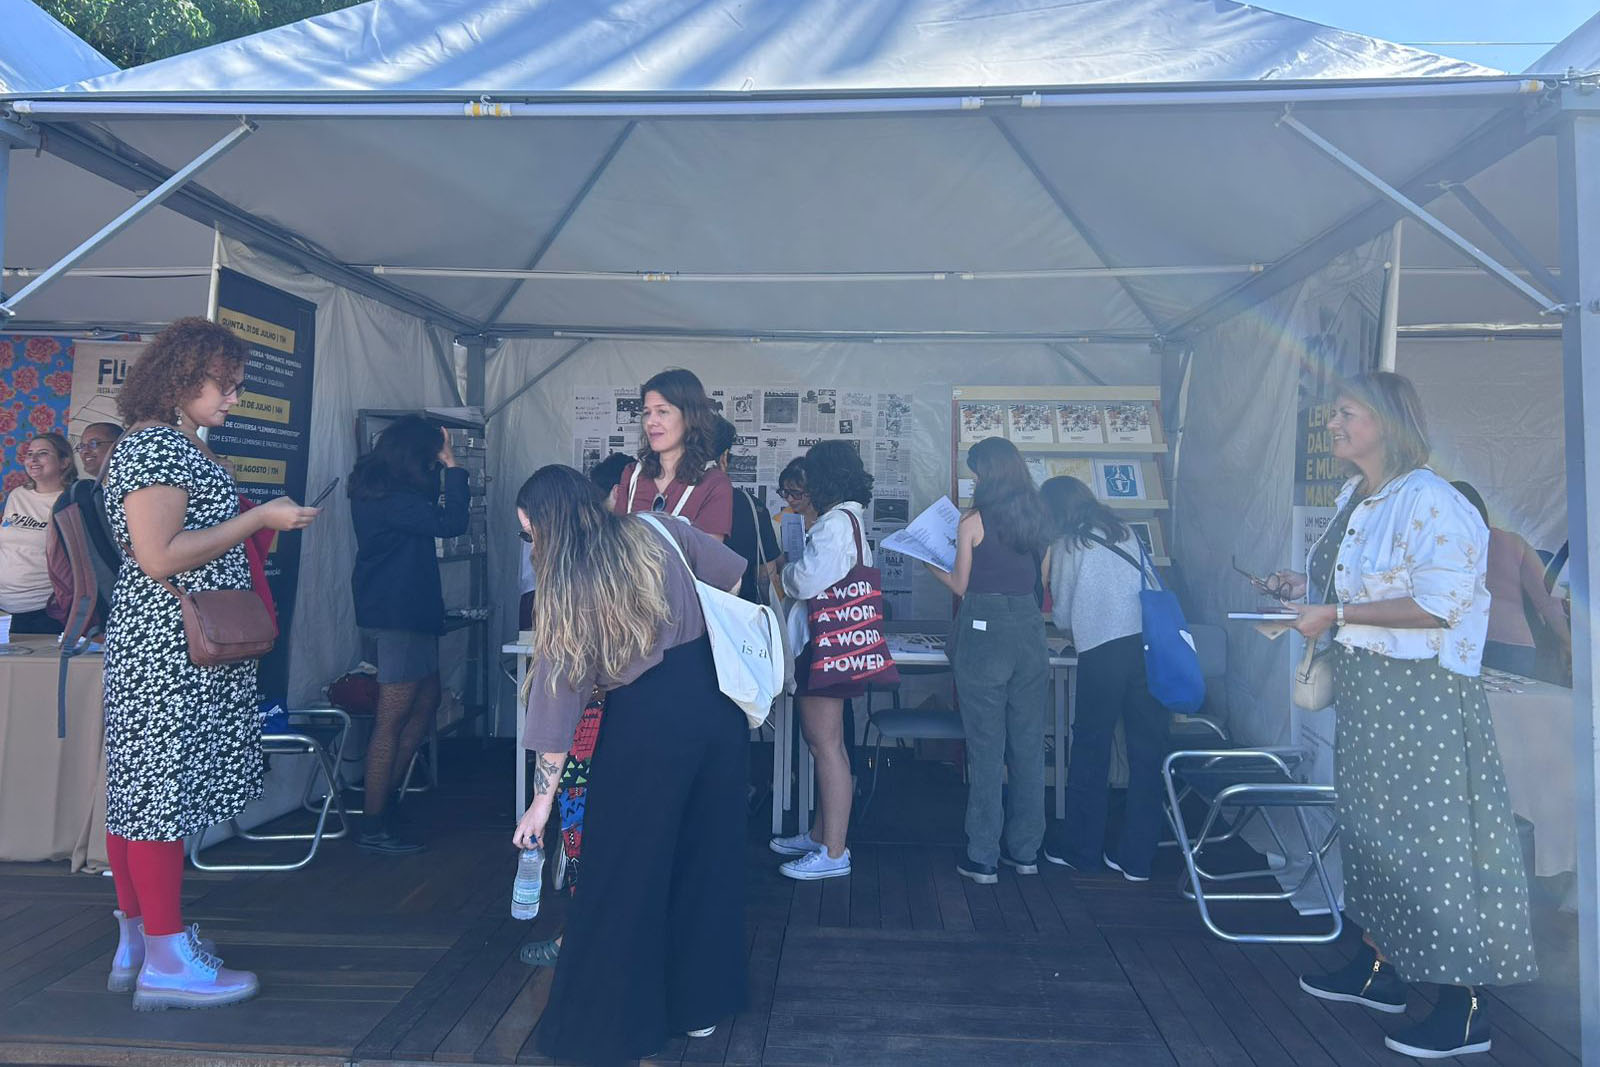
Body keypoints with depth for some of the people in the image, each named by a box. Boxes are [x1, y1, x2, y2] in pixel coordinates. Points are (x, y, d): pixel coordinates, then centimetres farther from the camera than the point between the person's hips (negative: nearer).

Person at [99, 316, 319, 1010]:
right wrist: (256, 518, -17)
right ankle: (166, 963, 3)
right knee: (164, 787, -5)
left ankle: (136, 941, 24)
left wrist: (256, 519, 14)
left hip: (167, 647, 11)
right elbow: (159, 556, -21)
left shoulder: (177, 444, 17)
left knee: (139, 786, 13)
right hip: (172, 648, -11)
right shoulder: (156, 446, -14)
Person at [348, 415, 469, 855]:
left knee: (426, 701, 18)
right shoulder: (391, 499, -21)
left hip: (408, 613, 11)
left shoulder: (375, 489, 11)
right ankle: (375, 826, 6)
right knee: (393, 719, -3)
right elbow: (451, 522, -23)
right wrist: (452, 466, -15)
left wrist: (444, 466, 11)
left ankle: (383, 791, 25)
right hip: (398, 616, -11)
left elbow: (427, 508, 20)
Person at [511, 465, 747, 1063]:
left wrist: (543, 799, 0)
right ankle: (701, 1005, 34)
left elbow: (560, 696, -6)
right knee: (708, 854, 18)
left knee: (625, 870, 12)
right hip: (714, 700, 5)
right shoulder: (656, 532, 4)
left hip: (645, 722, -5)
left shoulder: (565, 586, -5)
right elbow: (732, 575, 11)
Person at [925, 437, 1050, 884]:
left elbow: (961, 586, -1)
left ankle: (983, 858, 7)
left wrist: (932, 565, 18)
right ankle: (1025, 850, 22)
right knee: (1028, 745, 12)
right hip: (1030, 629, 5)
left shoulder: (972, 523, -8)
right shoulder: (1038, 519, 7)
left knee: (986, 748, 1)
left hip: (984, 633, -5)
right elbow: (1040, 577, 15)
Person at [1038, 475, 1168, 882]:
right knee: (1146, 750, 7)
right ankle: (1137, 857, 14)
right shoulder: (1125, 532, 17)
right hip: (1146, 642, 5)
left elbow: (1062, 615, 8)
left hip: (1102, 651, -4)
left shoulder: (1067, 545, 4)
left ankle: (1081, 849, 19)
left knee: (1090, 750, 9)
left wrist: (1069, 620, 31)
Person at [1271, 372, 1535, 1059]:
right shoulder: (1354, 499, 13)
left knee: (1433, 836, -4)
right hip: (1363, 688, 10)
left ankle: (1463, 1008, 8)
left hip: (1420, 692, -9)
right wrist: (1307, 589, 10)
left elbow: (1440, 604, -24)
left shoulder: (1428, 500, -16)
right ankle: (1379, 969, 30)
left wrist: (1336, 614, -21)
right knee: (1369, 825, 16)